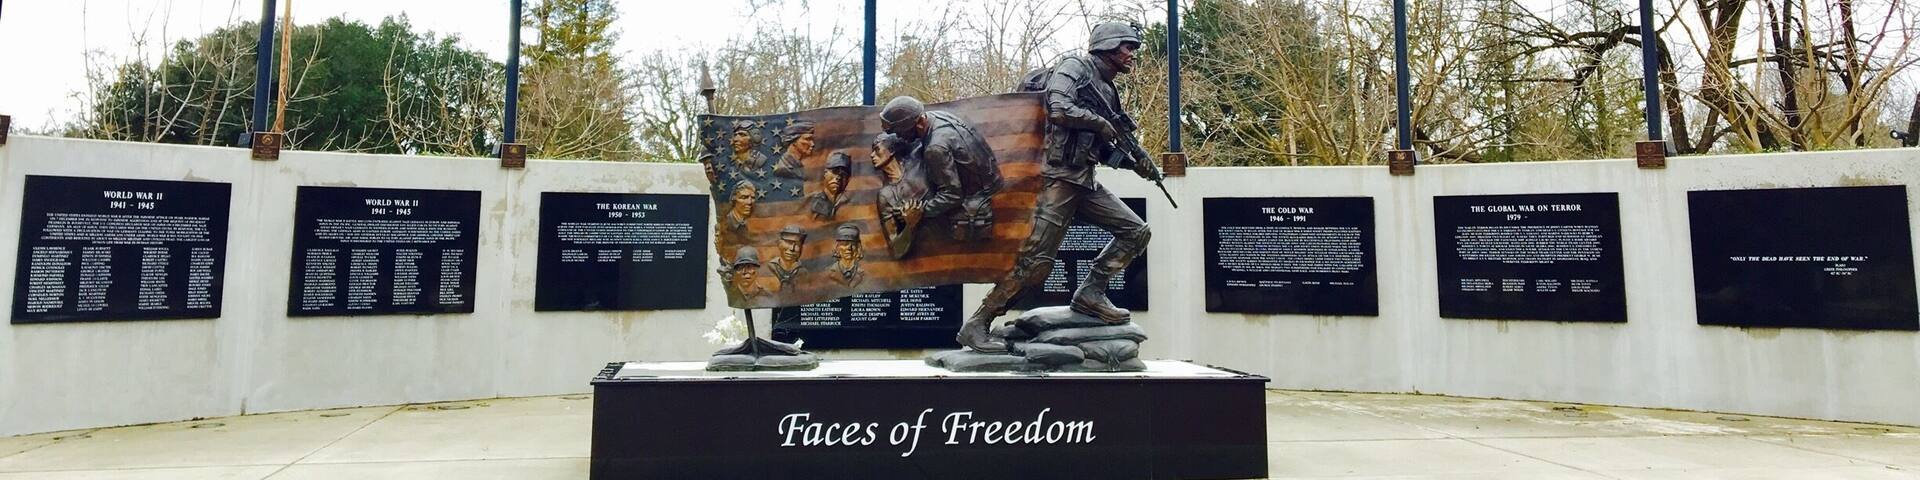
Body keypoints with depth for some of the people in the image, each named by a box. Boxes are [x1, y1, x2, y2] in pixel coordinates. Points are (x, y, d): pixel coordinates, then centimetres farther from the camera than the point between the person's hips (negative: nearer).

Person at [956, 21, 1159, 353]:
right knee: (1036, 259, -13)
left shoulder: (1107, 90, 22)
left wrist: (1134, 159, 7)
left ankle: (1091, 293, 8)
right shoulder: (1076, 67, -2)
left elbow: (1105, 149, 24)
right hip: (1056, 176, -9)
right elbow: (1059, 110, -20)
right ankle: (975, 326, -6)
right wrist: (1101, 124, -8)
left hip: (1083, 182, 9)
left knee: (1136, 232, 2)